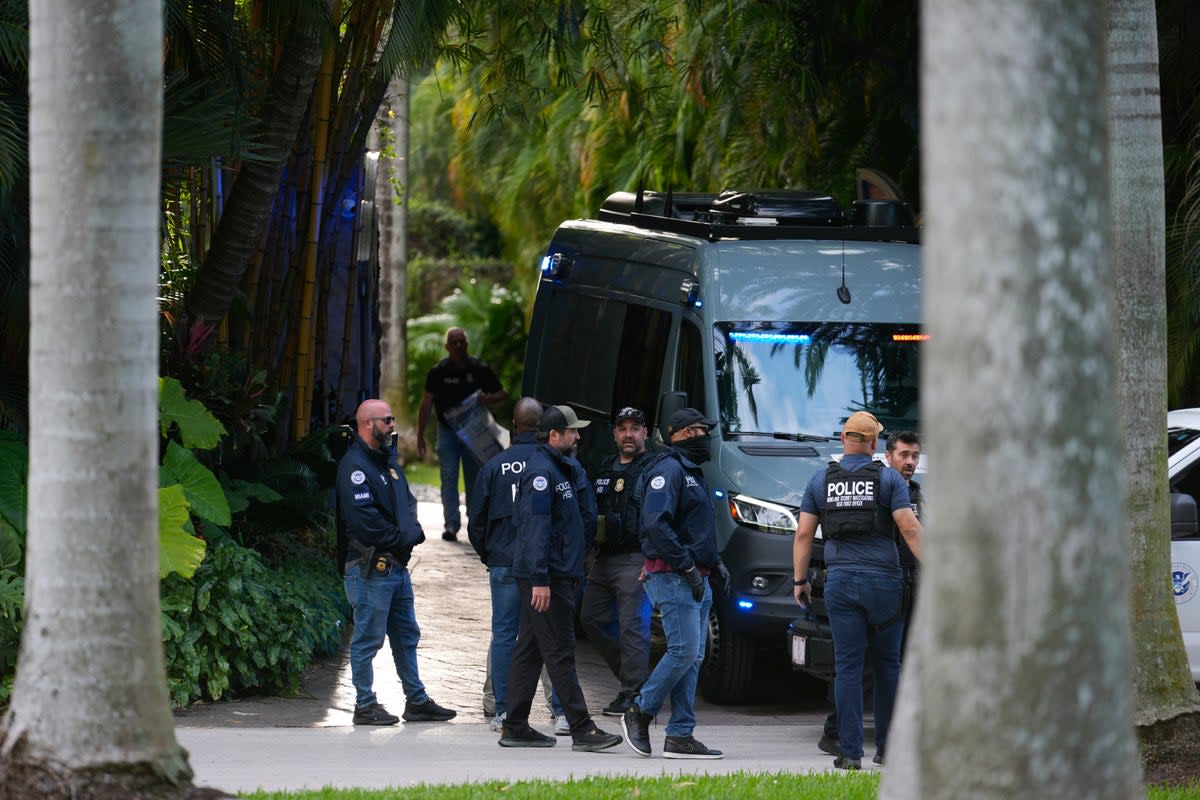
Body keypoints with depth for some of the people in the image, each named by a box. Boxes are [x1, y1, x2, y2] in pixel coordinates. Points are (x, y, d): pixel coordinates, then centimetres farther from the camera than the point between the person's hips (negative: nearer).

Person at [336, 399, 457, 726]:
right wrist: (400, 538, -13)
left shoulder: (388, 461, 17)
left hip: (397, 564, 10)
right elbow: (364, 519, -21)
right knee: (368, 638, -3)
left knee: (407, 636, 15)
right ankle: (365, 706, 4)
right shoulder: (354, 466, -14)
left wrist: (413, 533, 0)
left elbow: (408, 503, 20)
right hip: (371, 567, -10)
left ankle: (417, 701, 22)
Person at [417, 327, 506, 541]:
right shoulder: (439, 371, -1)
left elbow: (502, 394, 8)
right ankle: (451, 525, -14)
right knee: (449, 478, -10)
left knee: (474, 479, 6)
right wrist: (420, 435, 0)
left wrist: (487, 399, -16)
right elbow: (426, 404, 3)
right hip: (447, 431, -1)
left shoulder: (479, 369, 0)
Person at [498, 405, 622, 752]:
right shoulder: (541, 471, -14)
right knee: (560, 653, -9)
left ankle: (515, 727, 14)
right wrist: (540, 580, -25)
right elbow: (536, 528, -21)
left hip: (559, 575, 11)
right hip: (546, 577, -11)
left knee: (529, 651, 11)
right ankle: (582, 729, -11)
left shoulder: (557, 469, 19)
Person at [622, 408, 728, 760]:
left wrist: (714, 562, 17)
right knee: (684, 650, -15)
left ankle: (680, 736, 5)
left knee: (692, 658, 5)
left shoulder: (692, 473, 22)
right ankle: (640, 713, -2)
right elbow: (655, 523, -22)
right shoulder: (669, 470, -10)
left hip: (695, 580, 10)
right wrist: (687, 566, -22)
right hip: (673, 577, -10)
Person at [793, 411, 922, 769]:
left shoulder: (820, 481, 8)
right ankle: (887, 748, 14)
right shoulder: (888, 478, 1)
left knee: (848, 668, -1)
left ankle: (850, 752, -7)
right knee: (887, 666, 11)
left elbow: (803, 534, 6)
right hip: (883, 580, -1)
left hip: (840, 582, 1)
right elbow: (909, 528, -7)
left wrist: (799, 579, 11)